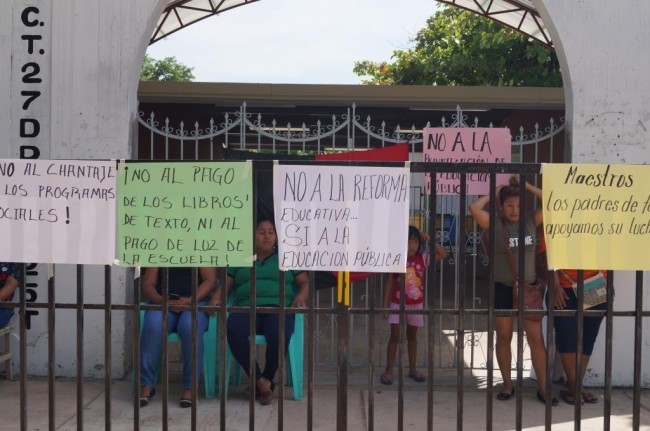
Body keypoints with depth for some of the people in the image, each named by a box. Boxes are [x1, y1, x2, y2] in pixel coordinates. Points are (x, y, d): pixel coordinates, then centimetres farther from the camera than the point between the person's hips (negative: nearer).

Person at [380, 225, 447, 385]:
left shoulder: (422, 258, -4)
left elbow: (443, 254, -10)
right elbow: (389, 284, -5)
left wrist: (430, 240, -13)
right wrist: (385, 305, -5)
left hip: (416, 304, 2)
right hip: (398, 304, -2)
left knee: (412, 336, 14)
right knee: (395, 337, 1)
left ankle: (413, 369, 24)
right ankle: (388, 370, 9)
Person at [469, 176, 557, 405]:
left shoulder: (531, 221, 0)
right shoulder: (495, 224, -7)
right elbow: (474, 207, -22)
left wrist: (527, 186, -5)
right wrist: (494, 193, -9)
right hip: (502, 288, -1)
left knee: (536, 338, 2)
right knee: (503, 338, 9)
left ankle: (543, 387, 10)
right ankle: (507, 385, 21)